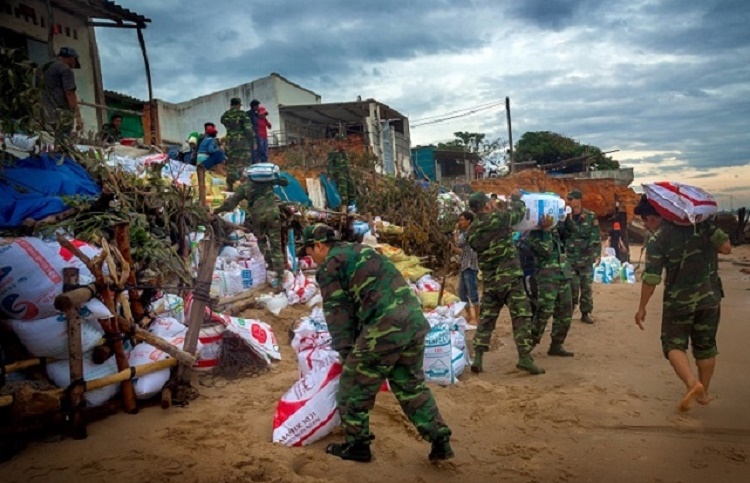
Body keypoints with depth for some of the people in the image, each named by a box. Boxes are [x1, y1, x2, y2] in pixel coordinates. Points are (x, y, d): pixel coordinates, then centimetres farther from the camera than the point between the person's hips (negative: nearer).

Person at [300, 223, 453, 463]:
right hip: (415, 320, 8)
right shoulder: (362, 250, 27)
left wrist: (346, 352, 9)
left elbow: (337, 312, 1)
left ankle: (356, 445, 21)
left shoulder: (330, 264, 3)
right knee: (411, 384, 22)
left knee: (354, 385, 11)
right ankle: (440, 441, 22)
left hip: (384, 327, -8)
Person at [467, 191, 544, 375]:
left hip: (489, 280, 5)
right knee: (521, 317, -1)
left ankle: (478, 358, 8)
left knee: (486, 318, 12)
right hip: (510, 277, -5)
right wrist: (516, 198, 26)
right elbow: (519, 212, 6)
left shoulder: (472, 231, 4)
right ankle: (525, 358, -5)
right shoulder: (499, 219, -10)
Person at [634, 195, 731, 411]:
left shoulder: (657, 240, -13)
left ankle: (692, 382, -16)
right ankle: (703, 392, 28)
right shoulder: (700, 222, -2)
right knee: (706, 345, 17)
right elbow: (726, 247, -2)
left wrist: (642, 308, -5)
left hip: (679, 300, -4)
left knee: (674, 344, 8)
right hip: (710, 296, 4)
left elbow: (650, 279, -15)